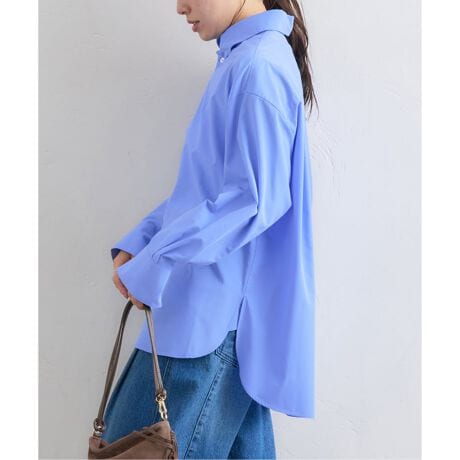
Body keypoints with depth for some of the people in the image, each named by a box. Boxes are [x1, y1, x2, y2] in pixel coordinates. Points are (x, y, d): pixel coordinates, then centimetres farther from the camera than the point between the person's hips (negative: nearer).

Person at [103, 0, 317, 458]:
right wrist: (137, 244, 9)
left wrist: (155, 265, -17)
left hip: (220, 312, -9)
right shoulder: (239, 60, 15)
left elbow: (254, 199, -21)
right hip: (228, 307, 9)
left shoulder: (260, 66, -15)